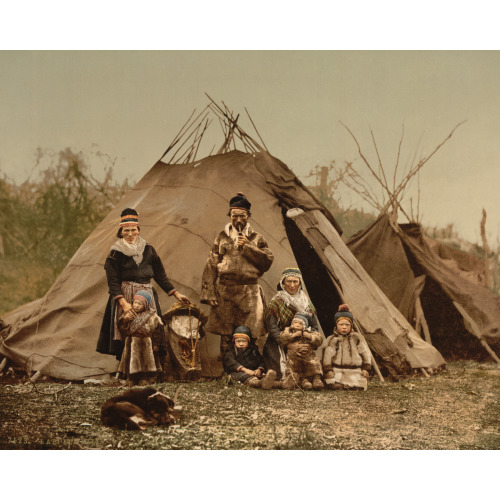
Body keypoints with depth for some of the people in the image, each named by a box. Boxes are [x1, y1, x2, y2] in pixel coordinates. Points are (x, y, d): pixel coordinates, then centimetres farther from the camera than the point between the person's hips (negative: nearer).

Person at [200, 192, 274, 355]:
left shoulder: (256, 238, 12)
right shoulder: (222, 237, 11)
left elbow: (268, 260, -1)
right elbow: (211, 266, 6)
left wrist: (247, 247, -8)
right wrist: (209, 293, -4)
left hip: (250, 293, 0)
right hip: (225, 291, 0)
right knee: (225, 335, 1)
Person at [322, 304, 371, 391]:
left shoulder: (357, 337, 12)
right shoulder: (331, 340, 8)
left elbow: (365, 353, 14)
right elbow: (327, 356, 3)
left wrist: (365, 368, 6)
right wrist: (328, 370, -7)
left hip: (354, 371, 2)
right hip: (337, 370, -2)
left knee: (359, 387, -17)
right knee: (335, 386, -25)